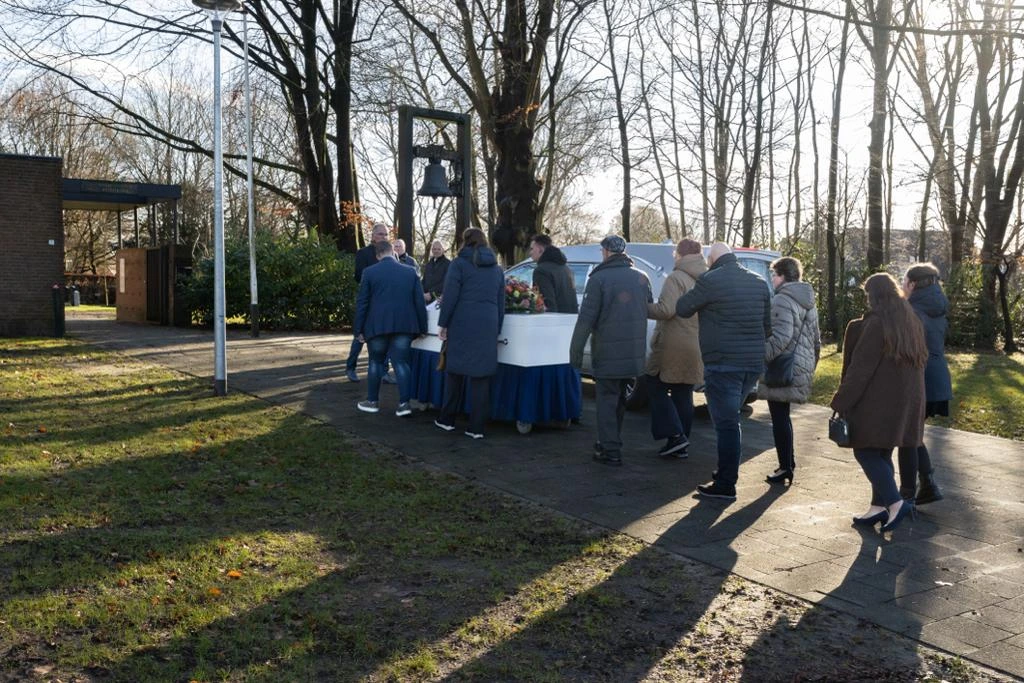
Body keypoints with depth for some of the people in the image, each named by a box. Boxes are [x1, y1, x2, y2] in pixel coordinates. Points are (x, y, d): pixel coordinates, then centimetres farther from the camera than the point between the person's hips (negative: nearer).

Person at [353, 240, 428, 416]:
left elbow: (362, 303, 0)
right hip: (403, 326, 1)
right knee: (401, 362, 3)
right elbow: (419, 302, 5)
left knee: (376, 362, 12)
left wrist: (359, 329, 4)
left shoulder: (369, 272, 0)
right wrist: (422, 327, 10)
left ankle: (372, 401, 18)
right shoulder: (410, 272, 5)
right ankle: (404, 403, -4)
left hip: (377, 326, -1)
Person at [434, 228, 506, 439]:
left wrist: (442, 324, -1)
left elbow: (449, 297, -7)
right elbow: (501, 303, 15)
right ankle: (477, 427, 4)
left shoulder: (459, 264, 0)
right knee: (481, 375, 3)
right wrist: (496, 331, 18)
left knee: (455, 371, 10)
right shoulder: (496, 269, 16)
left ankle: (447, 419, 18)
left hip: (462, 326, -3)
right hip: (488, 327, 3)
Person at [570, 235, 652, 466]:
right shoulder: (641, 278, 8)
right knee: (619, 399, 19)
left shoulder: (599, 279, -12)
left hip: (608, 353, -6)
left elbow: (586, 318, -14)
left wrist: (575, 350, -10)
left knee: (607, 400, 1)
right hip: (634, 353, 6)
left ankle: (610, 451, -1)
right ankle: (610, 443, 30)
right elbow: (649, 312, 13)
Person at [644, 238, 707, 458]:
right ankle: (681, 445, 18)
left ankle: (675, 436, -4)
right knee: (683, 395, 14)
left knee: (655, 387, 6)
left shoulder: (676, 278, -13)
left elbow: (665, 310, -22)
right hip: (697, 348, 7)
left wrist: (643, 308, -8)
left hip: (674, 347, -7)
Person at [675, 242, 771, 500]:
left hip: (722, 364, -7)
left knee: (726, 423, -2)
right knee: (731, 420, 20)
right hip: (753, 363, 7)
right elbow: (767, 325, 16)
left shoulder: (710, 281, -11)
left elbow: (682, 309, 0)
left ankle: (725, 485, 3)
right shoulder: (759, 282, 12)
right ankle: (726, 473, 28)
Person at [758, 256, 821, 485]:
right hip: (801, 368, 10)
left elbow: (781, 336, -26)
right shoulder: (807, 302, 16)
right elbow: (816, 338, 21)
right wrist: (811, 364, 28)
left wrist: (761, 357, -25)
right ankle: (788, 462, 28)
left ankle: (785, 468, 3)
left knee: (779, 417, -2)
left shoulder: (782, 300, -15)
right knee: (782, 416, 20)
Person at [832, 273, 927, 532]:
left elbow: (861, 368, -18)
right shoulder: (912, 322, 12)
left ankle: (895, 503, -10)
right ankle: (879, 505, 18)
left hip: (880, 401, -9)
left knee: (866, 451, -1)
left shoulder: (877, 323, -16)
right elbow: (920, 360, 19)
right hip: (906, 401, 9)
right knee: (881, 453, 15)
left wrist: (841, 401, -13)